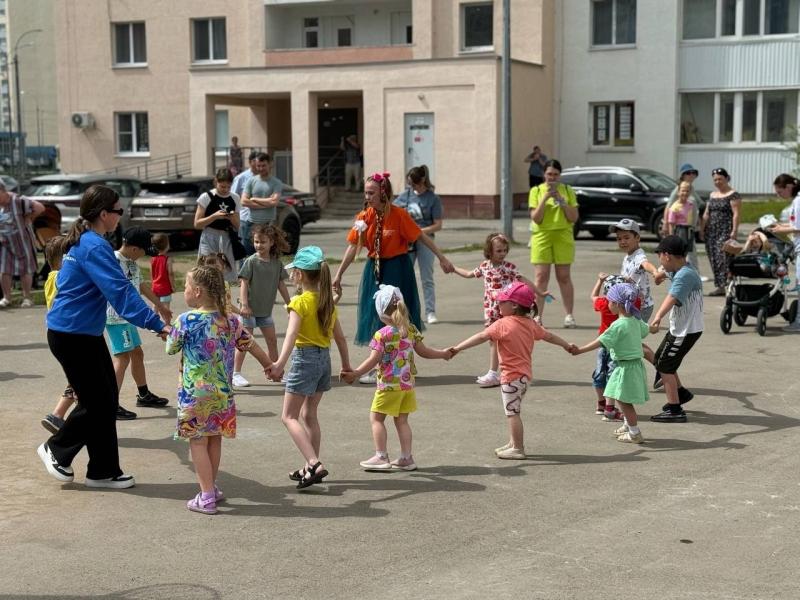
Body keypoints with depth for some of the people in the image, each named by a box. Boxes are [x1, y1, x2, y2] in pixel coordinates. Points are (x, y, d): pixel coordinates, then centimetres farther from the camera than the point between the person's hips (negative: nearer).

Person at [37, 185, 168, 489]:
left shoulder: (84, 242, 11)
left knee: (106, 399, 11)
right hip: (71, 336, -10)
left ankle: (104, 472, 17)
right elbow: (121, 292, -29)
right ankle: (57, 449, 23)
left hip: (86, 333, 10)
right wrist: (157, 325, -32)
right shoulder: (95, 247, -21)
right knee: (96, 402, 1)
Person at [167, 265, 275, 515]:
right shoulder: (230, 321, 2)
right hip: (222, 392, 5)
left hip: (195, 393, -5)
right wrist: (269, 365, 30)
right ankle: (211, 488, 30)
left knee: (198, 442, 2)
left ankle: (206, 497, 1)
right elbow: (250, 345, 14)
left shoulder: (186, 321, -11)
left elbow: (171, 349, 2)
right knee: (214, 440, 17)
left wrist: (171, 333, 24)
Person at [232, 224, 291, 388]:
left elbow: (281, 285, 10)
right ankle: (236, 373, 5)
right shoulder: (251, 261, -11)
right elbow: (244, 283, -14)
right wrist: (244, 304, -22)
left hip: (266, 309, 5)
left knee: (272, 340, 10)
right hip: (250, 309, -5)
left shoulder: (277, 263, 2)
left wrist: (290, 305, 12)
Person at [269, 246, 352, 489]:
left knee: (289, 416, -1)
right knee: (309, 415, 18)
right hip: (324, 358, 8)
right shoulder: (328, 301, 8)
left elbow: (291, 334, -28)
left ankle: (314, 464, -15)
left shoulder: (300, 302, -14)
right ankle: (311, 467, 22)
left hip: (305, 358, -8)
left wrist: (280, 364, -38)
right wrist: (346, 364, 24)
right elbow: (340, 336, 14)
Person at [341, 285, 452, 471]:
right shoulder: (411, 330, 3)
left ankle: (381, 457, 3)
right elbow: (423, 351, 11)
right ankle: (406, 458, 14)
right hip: (408, 383, 6)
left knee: (376, 418, 5)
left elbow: (373, 360, -18)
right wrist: (443, 354, 27)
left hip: (389, 384, -6)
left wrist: (355, 374, -17)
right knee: (402, 420, 13)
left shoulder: (382, 334, -14)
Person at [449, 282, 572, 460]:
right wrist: (566, 345, 36)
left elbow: (481, 337, -23)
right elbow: (549, 336, 18)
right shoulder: (530, 324, 6)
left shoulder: (503, 324, -17)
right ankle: (514, 443, 28)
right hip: (524, 373, 9)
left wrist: (457, 348, -25)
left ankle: (518, 449, 3)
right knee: (513, 411, 20)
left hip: (511, 376, -9)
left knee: (512, 413, -1)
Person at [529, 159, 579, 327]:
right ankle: (537, 316, -3)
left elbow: (574, 217, 0)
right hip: (542, 237, -1)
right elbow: (536, 218, -6)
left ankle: (569, 315, 11)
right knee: (541, 277, -4)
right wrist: (545, 198, -14)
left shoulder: (567, 191, 6)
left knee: (564, 277, 5)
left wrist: (561, 201, -10)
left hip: (563, 237, 1)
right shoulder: (536, 191, 3)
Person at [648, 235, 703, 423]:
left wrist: (658, 318, -57)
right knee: (660, 358, 22)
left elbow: (672, 298, -45)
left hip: (686, 331, -10)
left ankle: (674, 410, 3)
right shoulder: (678, 271, 4)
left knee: (664, 366, -3)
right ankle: (681, 392, 38)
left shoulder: (685, 275, -27)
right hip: (679, 328, 10)